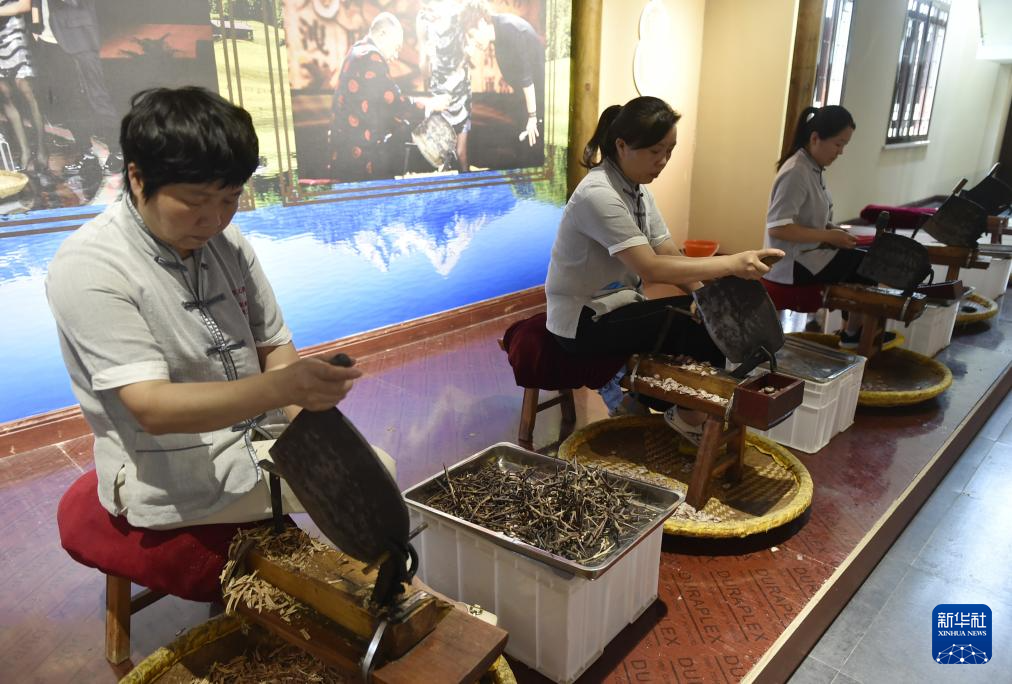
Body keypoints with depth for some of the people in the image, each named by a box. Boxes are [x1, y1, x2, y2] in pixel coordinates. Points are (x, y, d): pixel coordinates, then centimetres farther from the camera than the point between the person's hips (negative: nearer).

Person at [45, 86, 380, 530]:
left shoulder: (226, 240, -2)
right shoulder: (87, 268, -20)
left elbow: (272, 346, 3)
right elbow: (151, 407, -27)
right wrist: (280, 387, -43)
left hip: (258, 440, 6)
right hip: (174, 480, -6)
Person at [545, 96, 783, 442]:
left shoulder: (638, 189, 5)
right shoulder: (598, 195, -24)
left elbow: (669, 256, 3)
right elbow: (651, 269, -31)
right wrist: (731, 263, -35)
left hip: (617, 307, 9)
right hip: (585, 322, -9)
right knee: (705, 330, -17)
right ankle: (691, 417, 4)